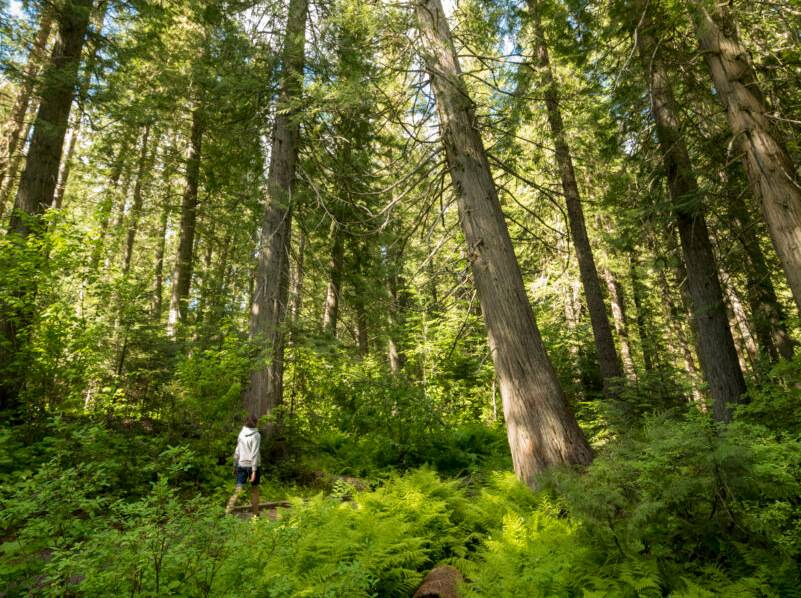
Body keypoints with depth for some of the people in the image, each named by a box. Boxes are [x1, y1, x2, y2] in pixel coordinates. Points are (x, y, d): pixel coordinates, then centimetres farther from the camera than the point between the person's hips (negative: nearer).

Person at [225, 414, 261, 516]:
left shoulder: (241, 434, 5)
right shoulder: (256, 435, -11)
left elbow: (237, 452, 10)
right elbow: (254, 454, -16)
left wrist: (235, 466, 19)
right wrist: (254, 471, -16)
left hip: (241, 465, 4)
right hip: (252, 465, -4)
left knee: (238, 489, 4)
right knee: (254, 489, 11)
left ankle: (228, 511, -6)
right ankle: (255, 513, 18)